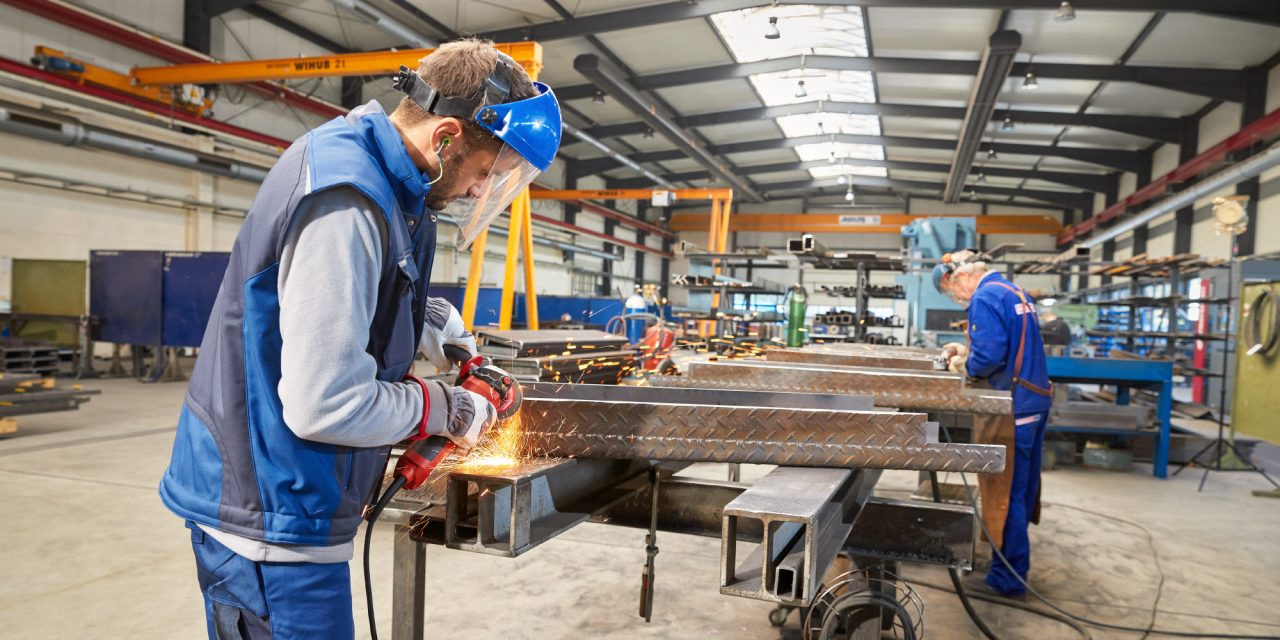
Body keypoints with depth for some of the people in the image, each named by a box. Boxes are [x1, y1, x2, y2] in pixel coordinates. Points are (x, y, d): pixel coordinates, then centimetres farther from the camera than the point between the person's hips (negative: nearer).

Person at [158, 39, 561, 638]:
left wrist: (419, 318, 8)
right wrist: (440, 408, -13)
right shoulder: (346, 199, -26)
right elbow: (325, 405, -29)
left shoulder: (357, 160, 6)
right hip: (270, 516, -10)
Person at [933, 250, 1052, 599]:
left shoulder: (985, 298, -16)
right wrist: (967, 350, 14)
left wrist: (964, 365, -5)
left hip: (1013, 409, -10)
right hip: (1035, 401, 10)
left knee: (1006, 493, -1)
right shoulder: (1016, 292, 15)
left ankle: (1008, 579, 9)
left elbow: (988, 358, -24)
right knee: (1022, 488, 19)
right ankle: (1015, 566, 34)